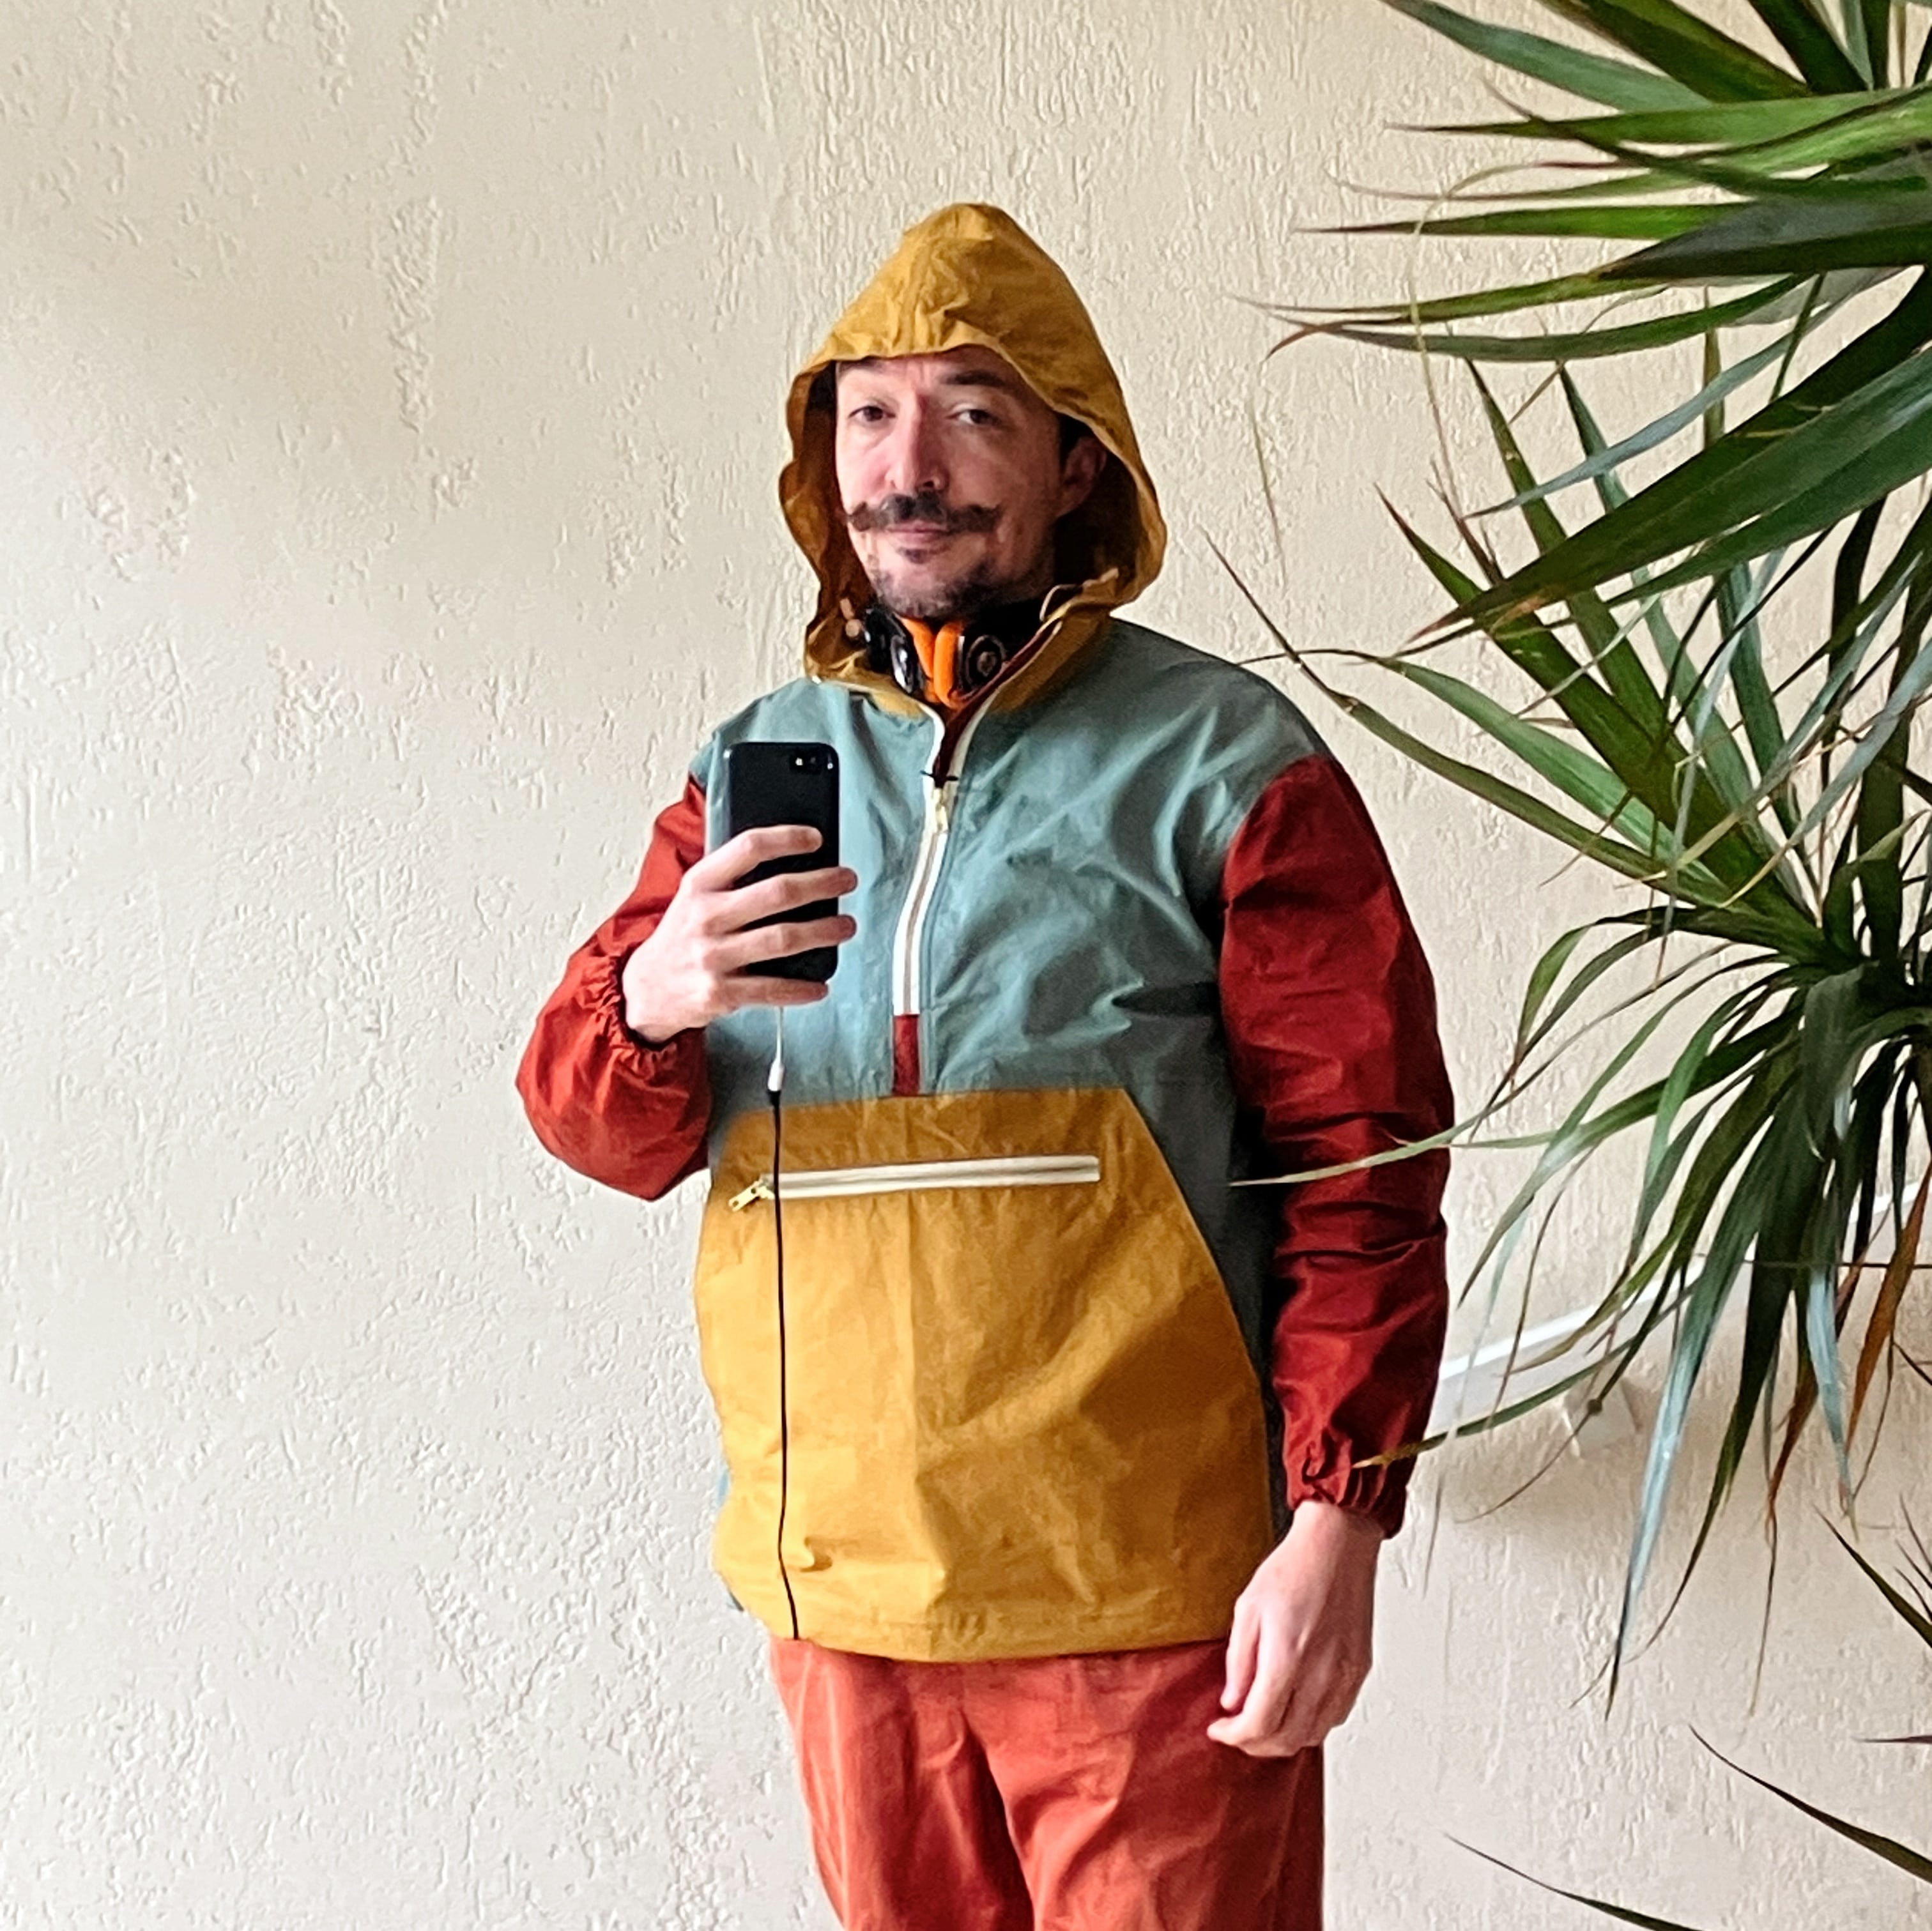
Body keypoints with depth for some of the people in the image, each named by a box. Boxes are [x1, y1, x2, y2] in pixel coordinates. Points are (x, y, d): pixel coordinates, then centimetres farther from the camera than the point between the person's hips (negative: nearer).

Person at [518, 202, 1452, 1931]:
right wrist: (647, 1005, -15)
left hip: (1138, 1594, -4)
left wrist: (1338, 1518, -13)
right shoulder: (753, 767, 7)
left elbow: (1359, 1158, -6)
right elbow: (607, 1131, 7)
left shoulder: (1222, 761, -5)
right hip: (836, 1578, 4)